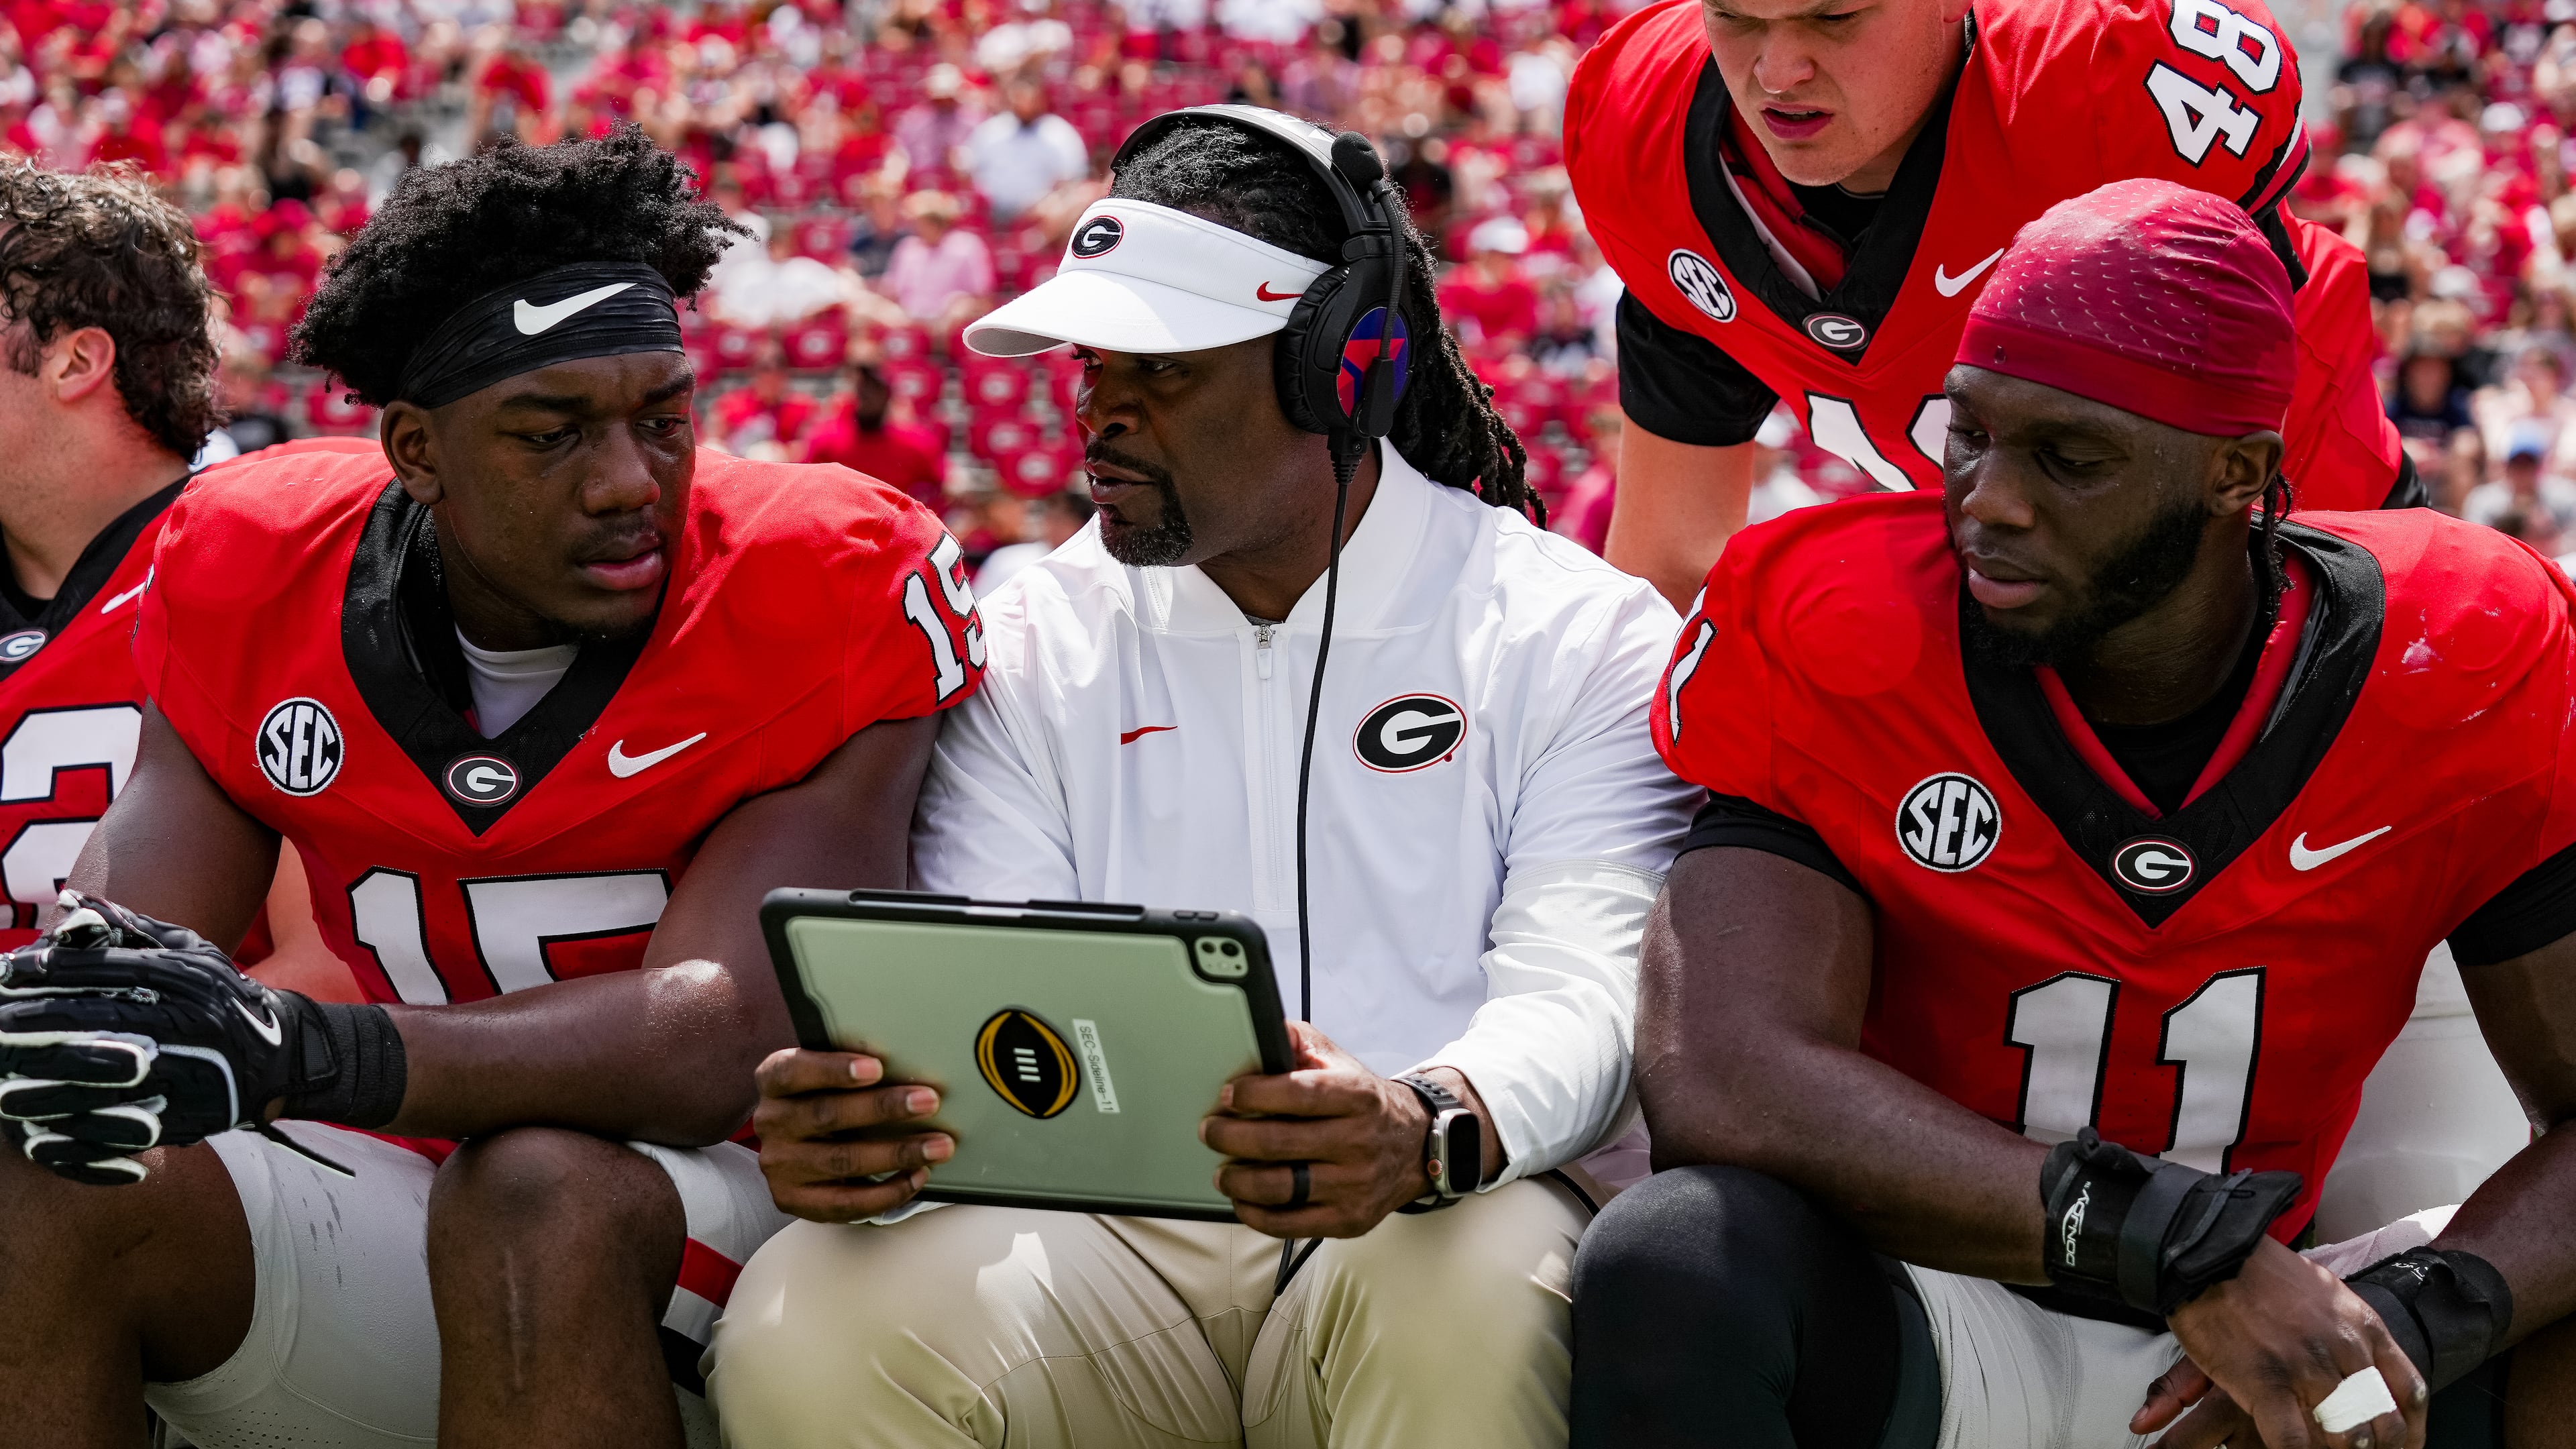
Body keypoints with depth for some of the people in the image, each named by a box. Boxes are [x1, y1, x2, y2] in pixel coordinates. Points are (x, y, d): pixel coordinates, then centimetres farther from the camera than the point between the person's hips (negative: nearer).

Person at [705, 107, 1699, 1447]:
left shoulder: (1580, 633, 5)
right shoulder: (1033, 642, 15)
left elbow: (1581, 989, -7)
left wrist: (1428, 1130, -32)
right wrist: (854, 1109, -21)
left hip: (1442, 1225, -3)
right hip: (1110, 1236, 3)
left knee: (1472, 1302, -39)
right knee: (801, 1334, -27)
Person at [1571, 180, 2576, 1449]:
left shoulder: (2456, 669, -7)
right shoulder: (1829, 636, -13)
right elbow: (1723, 1082, -26)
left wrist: (2411, 1314, -28)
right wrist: (2191, 1248, -32)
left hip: (2255, 1322, 2)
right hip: (1917, 1320, -2)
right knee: (1678, 1270, -34)